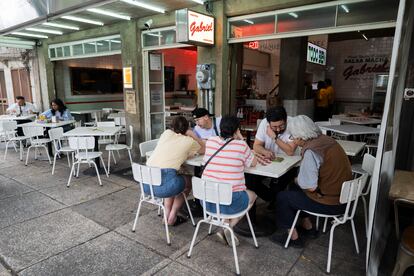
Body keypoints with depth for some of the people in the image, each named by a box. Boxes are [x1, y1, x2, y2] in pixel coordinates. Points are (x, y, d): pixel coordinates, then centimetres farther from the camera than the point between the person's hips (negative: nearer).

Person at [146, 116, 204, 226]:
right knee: (188, 181, 27)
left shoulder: (166, 133, 19)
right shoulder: (189, 141, 9)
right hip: (163, 185, -5)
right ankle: (172, 218, 25)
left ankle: (167, 215, 30)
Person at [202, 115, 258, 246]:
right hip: (231, 203, -4)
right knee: (252, 195, 27)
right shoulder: (241, 145, -11)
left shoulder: (210, 141, 0)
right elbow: (254, 163, 6)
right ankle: (228, 228, 13)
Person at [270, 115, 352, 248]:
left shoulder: (310, 151, -26)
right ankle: (308, 227, 34)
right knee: (295, 190, 24)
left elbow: (310, 187, -25)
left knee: (283, 197, 3)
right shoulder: (325, 138, 1)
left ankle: (293, 237, 18)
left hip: (331, 204, -9)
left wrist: (297, 180, -5)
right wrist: (300, 179, 8)